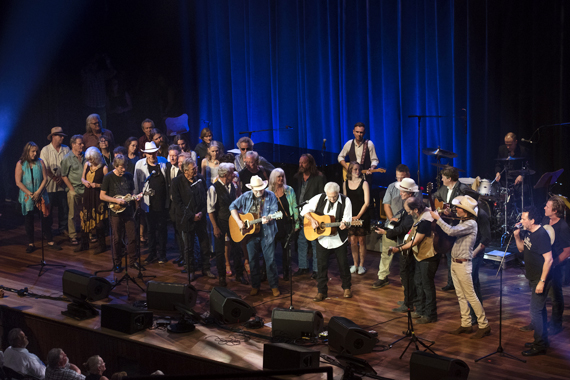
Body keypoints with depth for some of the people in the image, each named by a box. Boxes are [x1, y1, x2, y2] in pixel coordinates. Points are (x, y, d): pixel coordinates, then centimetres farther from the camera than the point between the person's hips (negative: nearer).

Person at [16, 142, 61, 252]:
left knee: (45, 218, 2)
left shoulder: (40, 162, 2)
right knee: (28, 220, 5)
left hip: (40, 195, 1)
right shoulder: (20, 164, -3)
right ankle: (30, 243, 13)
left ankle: (50, 242, 8)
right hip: (27, 197, -1)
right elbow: (18, 182, -6)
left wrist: (38, 192, -10)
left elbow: (45, 178, 1)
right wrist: (30, 194, -11)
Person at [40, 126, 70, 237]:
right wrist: (54, 178, -10)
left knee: (63, 207, 5)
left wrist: (61, 177, -8)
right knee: (48, 208, 2)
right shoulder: (45, 150, -4)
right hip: (50, 185, -3)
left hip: (63, 185, 3)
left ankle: (63, 228, 17)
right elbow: (45, 168, -6)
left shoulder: (66, 149, 5)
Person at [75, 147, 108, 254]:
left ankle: (102, 245, 11)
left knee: (98, 220, -3)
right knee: (85, 219, 9)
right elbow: (82, 178, 18)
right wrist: (84, 182, -3)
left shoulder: (104, 168, -11)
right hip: (87, 195, 6)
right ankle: (84, 244, 21)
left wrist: (98, 185, -21)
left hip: (98, 196, -6)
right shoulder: (87, 165, 7)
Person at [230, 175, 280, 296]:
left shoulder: (270, 196, -4)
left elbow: (274, 212, -10)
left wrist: (268, 218, -32)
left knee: (270, 260, -2)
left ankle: (274, 286, 10)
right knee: (253, 260, 10)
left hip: (267, 233, -3)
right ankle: (255, 286, 22)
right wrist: (238, 221, -7)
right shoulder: (246, 197, 2)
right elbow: (233, 206, 5)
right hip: (251, 233, 3)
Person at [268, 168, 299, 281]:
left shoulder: (289, 190, 3)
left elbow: (294, 207, 5)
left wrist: (297, 223, 3)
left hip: (286, 224, 1)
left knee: (286, 249, 4)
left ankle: (286, 273, 16)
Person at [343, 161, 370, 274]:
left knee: (361, 240, 1)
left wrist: (358, 216, -10)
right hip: (350, 217, 3)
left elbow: (366, 203, -6)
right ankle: (355, 264, 13)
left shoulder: (364, 183, -3)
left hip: (362, 216, -3)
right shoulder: (345, 184, 8)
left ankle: (361, 265, 9)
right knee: (353, 241, 2)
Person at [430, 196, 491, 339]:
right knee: (461, 296, 11)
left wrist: (438, 218, -19)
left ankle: (484, 326, -1)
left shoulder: (471, 224, -18)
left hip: (463, 264, -9)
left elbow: (451, 231, -29)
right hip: (454, 262, 9)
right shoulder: (463, 222, 12)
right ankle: (466, 324, 17)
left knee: (471, 296, -6)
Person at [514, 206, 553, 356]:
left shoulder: (542, 235, -23)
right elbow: (521, 248, 18)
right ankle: (542, 341, 29)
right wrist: (517, 235, 0)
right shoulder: (528, 233, 5)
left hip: (540, 280, -10)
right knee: (539, 310, 18)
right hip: (533, 278, 10)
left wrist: (542, 281, -25)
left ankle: (539, 346, 1)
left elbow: (548, 259, -24)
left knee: (535, 311, -6)